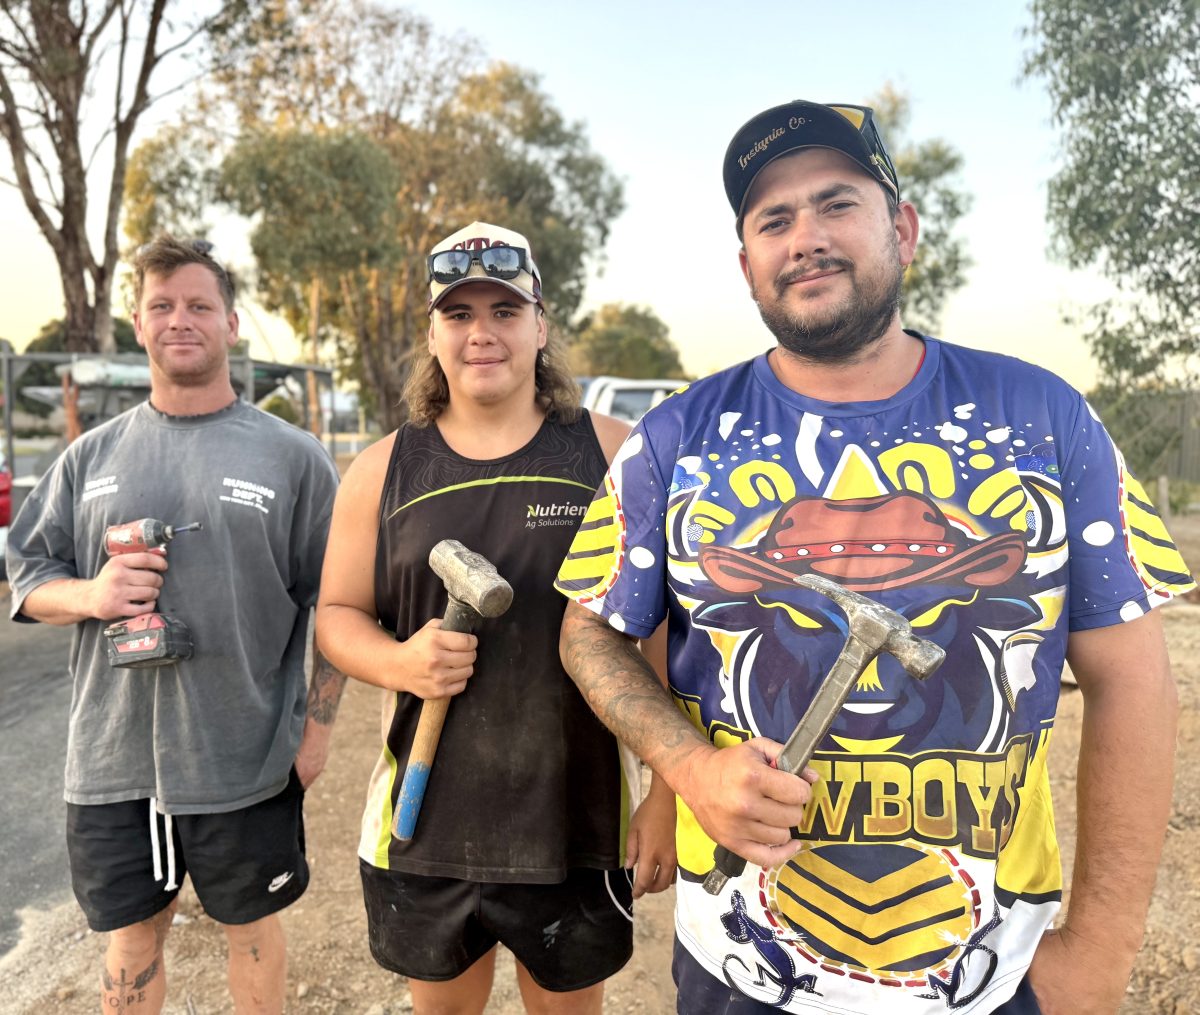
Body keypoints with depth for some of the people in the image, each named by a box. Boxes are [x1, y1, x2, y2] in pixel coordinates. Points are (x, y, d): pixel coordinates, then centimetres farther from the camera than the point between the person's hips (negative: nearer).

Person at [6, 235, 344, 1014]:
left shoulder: (293, 456, -4)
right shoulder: (92, 456, 5)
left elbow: (336, 604, -3)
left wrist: (318, 727, -7)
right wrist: (89, 595, -12)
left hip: (246, 761, -2)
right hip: (112, 760, 3)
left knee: (253, 926, 17)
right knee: (132, 934, 19)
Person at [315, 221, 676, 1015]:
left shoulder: (611, 454, -7)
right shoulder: (382, 471, 0)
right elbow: (338, 613, 7)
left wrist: (670, 793, -6)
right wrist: (397, 662, -15)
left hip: (578, 824, -1)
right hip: (425, 824, 2)